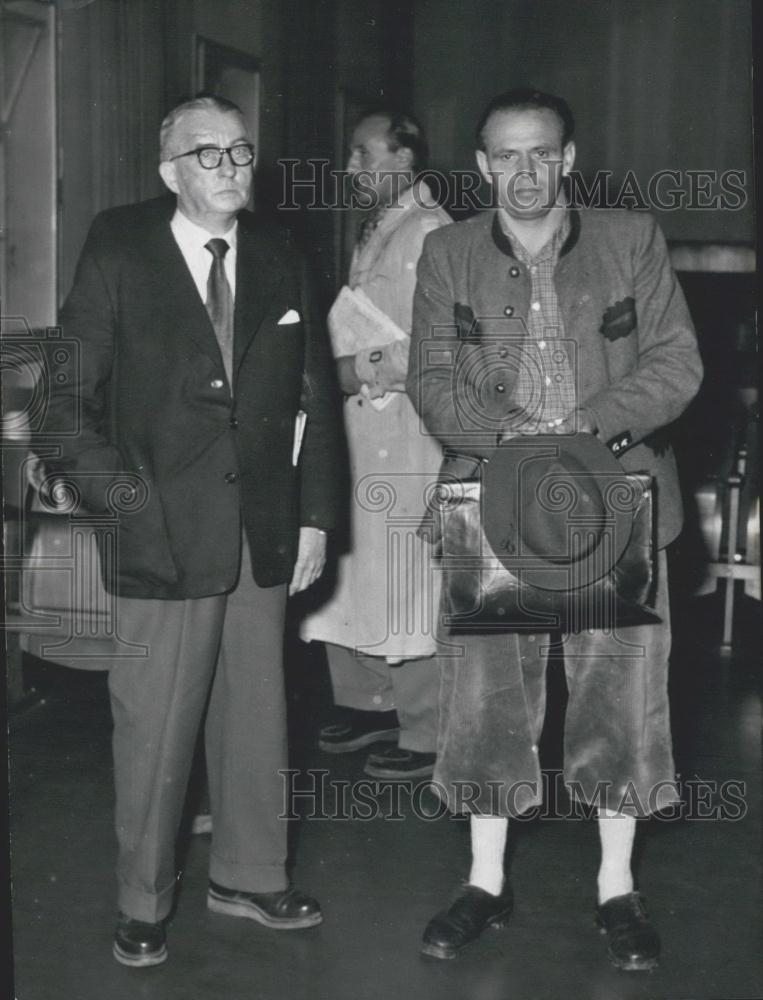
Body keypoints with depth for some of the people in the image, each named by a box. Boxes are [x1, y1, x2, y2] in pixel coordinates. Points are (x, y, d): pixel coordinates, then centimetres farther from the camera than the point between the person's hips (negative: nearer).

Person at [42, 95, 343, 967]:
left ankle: (248, 877, 30)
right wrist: (112, 493, -11)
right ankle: (142, 904, 19)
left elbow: (316, 397, 11)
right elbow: (71, 394, -1)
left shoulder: (280, 265, 9)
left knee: (256, 714, 12)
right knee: (153, 727, 2)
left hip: (264, 532, 4)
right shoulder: (118, 257, -1)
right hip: (163, 533, -3)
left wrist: (315, 515, 6)